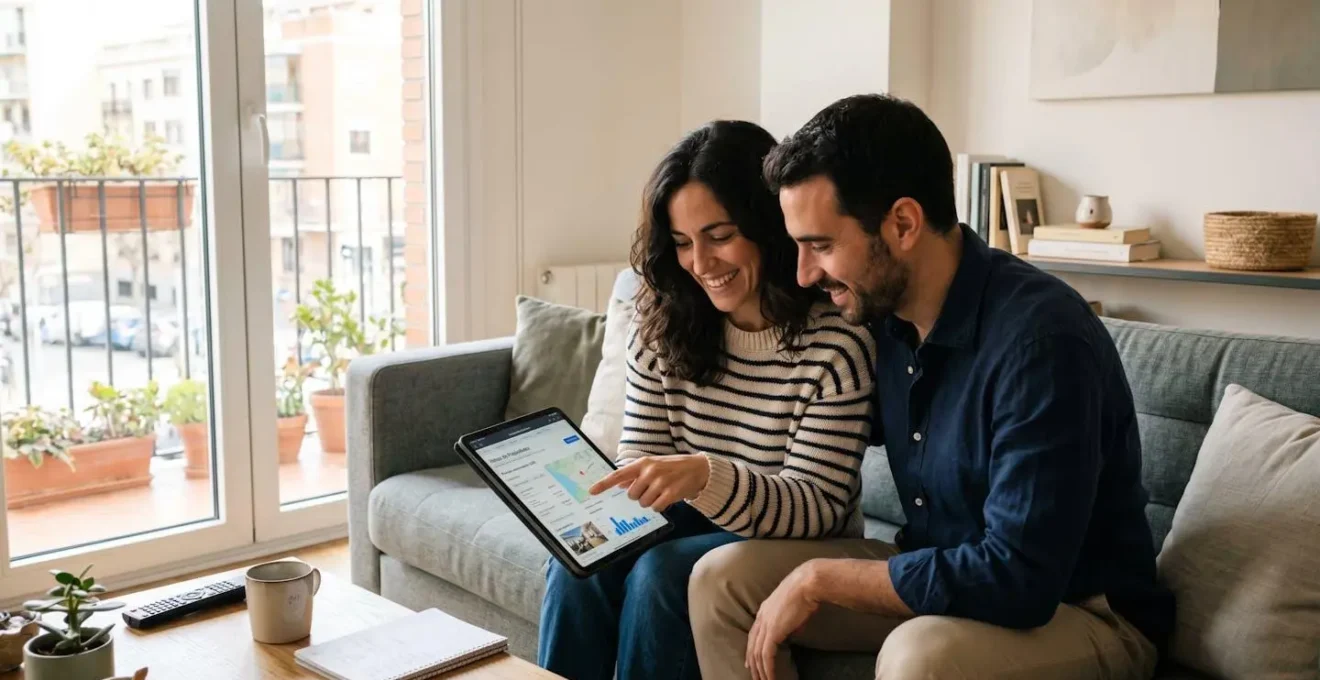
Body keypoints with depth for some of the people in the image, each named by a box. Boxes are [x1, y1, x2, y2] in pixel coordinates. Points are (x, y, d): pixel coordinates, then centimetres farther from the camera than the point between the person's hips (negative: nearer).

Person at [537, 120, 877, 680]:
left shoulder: (837, 343, -20)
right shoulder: (664, 322, -4)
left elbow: (816, 507, -20)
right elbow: (639, 455, 1)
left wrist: (706, 477, -37)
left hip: (793, 545, -4)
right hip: (691, 519, 4)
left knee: (659, 573, -29)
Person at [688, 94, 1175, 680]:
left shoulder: (1040, 338, -27)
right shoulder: (885, 309, -4)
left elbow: (1018, 580, -31)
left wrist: (820, 579, -22)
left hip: (1081, 611, -7)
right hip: (941, 577, 7)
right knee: (721, 579, -3)